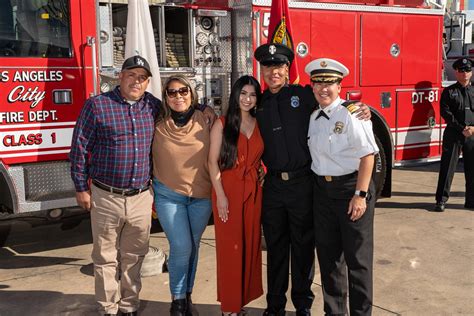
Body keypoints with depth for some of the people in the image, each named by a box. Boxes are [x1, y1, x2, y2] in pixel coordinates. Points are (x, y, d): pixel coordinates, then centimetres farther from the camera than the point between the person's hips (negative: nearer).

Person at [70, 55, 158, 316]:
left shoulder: (154, 106, 5)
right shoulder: (97, 105, -5)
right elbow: (79, 147, -2)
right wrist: (81, 187, -2)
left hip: (141, 198, 3)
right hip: (105, 198, -3)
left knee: (134, 257, 14)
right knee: (106, 258, 9)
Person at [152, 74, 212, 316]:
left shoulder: (205, 120, -4)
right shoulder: (157, 126, -5)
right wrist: (149, 190, 4)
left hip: (201, 196, 2)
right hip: (169, 195, -1)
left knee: (193, 247, 11)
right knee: (181, 247, -8)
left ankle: (187, 296, 29)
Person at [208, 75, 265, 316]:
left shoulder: (259, 125, 10)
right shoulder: (222, 124, -2)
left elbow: (259, 158, 13)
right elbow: (213, 162, -6)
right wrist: (220, 196, -13)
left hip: (253, 192, 4)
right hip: (228, 191, -4)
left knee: (251, 245, 9)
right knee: (230, 248, 2)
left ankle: (245, 297, 24)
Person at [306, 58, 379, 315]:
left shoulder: (351, 114, -12)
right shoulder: (314, 117, 9)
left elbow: (367, 156, -16)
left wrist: (360, 195, -20)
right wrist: (317, 186, 5)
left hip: (351, 187, -7)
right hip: (322, 190, 7)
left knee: (357, 258, 4)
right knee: (327, 255, 15)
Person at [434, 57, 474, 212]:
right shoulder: (449, 92, 4)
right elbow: (446, 113, -6)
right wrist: (461, 128, -13)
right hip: (453, 135, -3)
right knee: (447, 167, -2)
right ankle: (441, 200, 4)